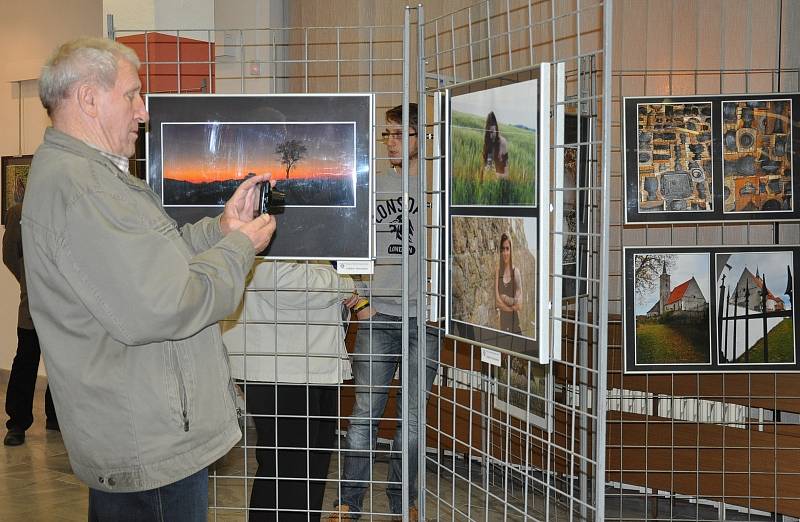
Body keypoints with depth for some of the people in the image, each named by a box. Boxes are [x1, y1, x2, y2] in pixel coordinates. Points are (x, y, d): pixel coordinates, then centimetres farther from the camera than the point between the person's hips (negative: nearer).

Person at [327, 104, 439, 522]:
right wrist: (358, 301, 4)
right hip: (377, 316, 2)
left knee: (413, 419, 7)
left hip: (425, 317, -1)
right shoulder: (370, 187, 9)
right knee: (364, 414, 1)